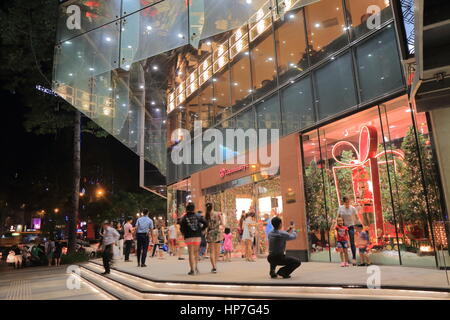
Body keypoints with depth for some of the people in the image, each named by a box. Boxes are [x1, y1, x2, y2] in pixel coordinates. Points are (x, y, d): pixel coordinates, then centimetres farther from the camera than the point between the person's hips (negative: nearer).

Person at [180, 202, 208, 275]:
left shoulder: (184, 217, -3)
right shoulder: (198, 216, 3)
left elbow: (181, 228, -8)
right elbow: (206, 223, -4)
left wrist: (184, 234, 9)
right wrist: (201, 229, 7)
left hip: (189, 237, -2)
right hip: (197, 236, 2)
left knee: (191, 253, 2)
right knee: (196, 251, 17)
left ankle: (192, 270, -1)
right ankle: (195, 267, 23)